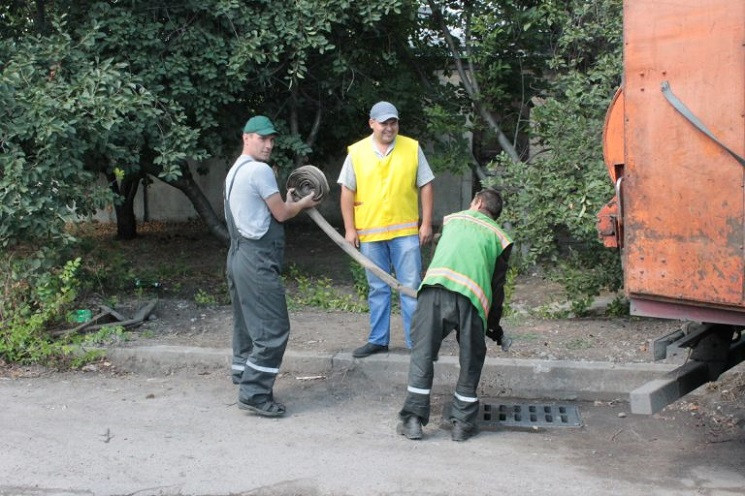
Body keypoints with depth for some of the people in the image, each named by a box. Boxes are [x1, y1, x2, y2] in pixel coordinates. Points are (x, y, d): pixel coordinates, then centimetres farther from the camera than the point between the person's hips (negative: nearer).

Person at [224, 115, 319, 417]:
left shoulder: (236, 171, 18)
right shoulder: (260, 170, -13)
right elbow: (281, 214, -8)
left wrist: (288, 203, 19)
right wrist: (303, 203, 9)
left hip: (239, 256, 11)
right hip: (258, 260, -11)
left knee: (247, 325, 16)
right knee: (273, 329, -8)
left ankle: (244, 382, 23)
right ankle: (254, 393, -8)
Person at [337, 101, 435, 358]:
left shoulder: (412, 148, 1)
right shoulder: (356, 152, 1)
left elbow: (426, 186, 4)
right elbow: (347, 192, 3)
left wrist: (427, 224, -1)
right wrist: (350, 228, -1)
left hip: (406, 231, -1)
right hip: (370, 232, 1)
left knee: (412, 287, 1)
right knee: (378, 289, 12)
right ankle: (378, 339, 22)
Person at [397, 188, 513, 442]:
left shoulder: (452, 219, 31)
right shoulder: (500, 237, 26)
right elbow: (497, 286, 24)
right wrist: (494, 325, 36)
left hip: (433, 286, 1)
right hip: (471, 296, 0)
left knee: (422, 353, 8)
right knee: (471, 360, 16)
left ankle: (413, 418, 5)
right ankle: (462, 423, 17)